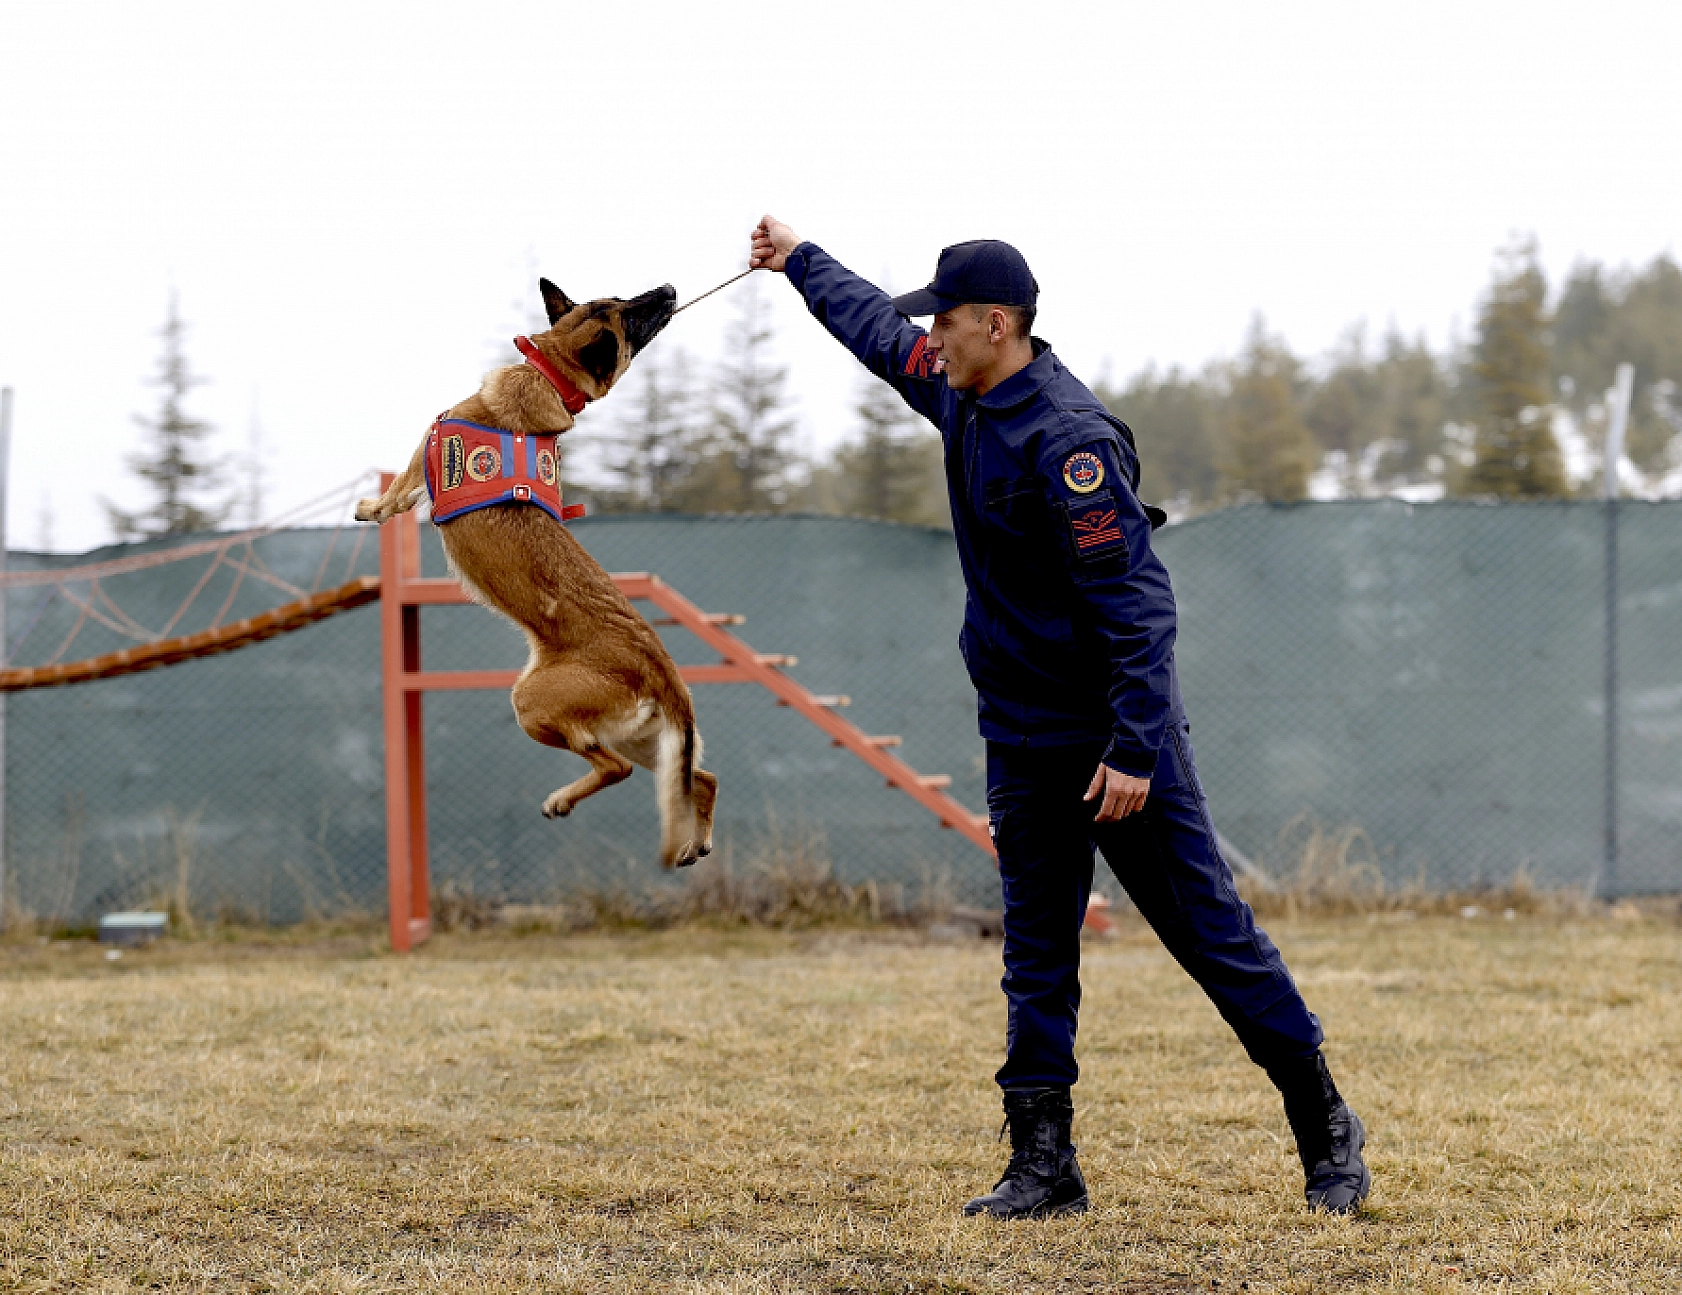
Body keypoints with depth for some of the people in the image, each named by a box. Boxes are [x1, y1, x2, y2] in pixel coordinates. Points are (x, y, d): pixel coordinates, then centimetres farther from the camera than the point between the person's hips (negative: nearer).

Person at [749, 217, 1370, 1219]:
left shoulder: (1068, 437, -21)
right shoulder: (960, 394, 6)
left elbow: (1137, 603, -24)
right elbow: (879, 328, 29)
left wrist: (1134, 751, -27)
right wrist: (798, 260, 40)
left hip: (1119, 735, -8)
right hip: (1022, 740, 9)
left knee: (1210, 930, -5)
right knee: (1036, 959, 6)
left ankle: (1328, 1131, 4)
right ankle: (1044, 1168, 9)